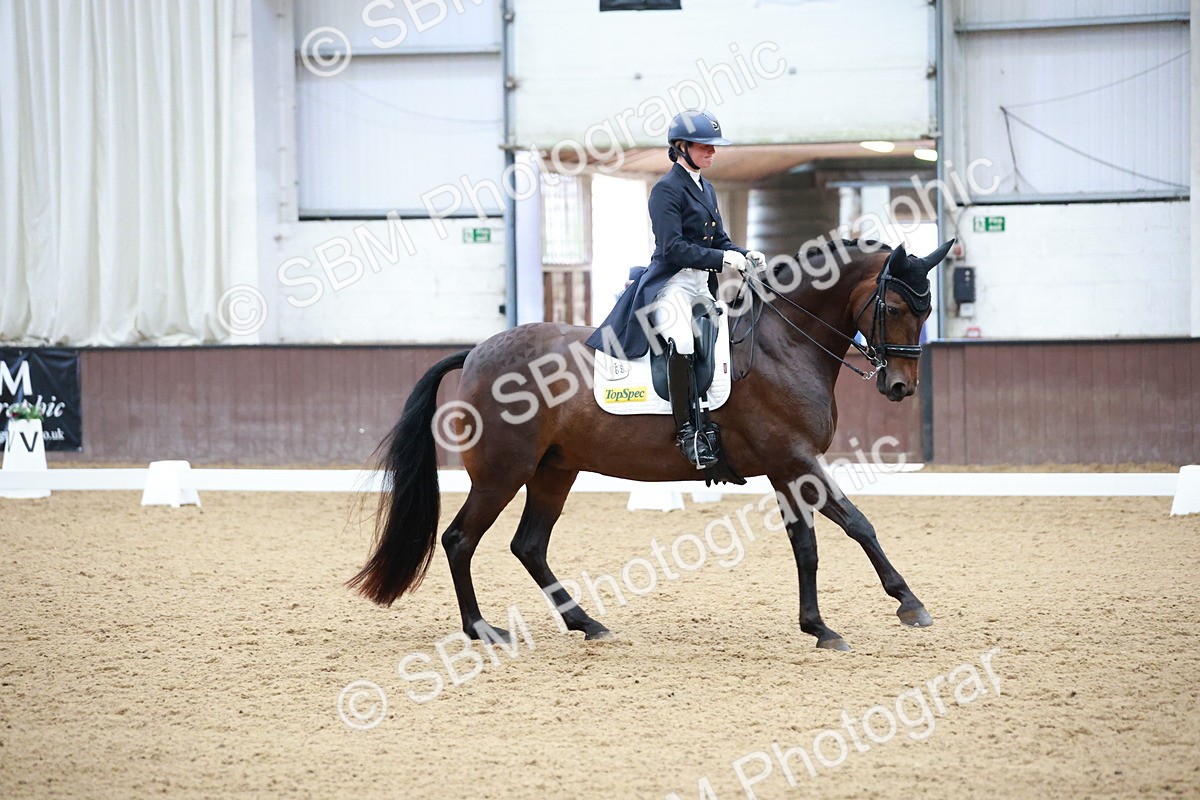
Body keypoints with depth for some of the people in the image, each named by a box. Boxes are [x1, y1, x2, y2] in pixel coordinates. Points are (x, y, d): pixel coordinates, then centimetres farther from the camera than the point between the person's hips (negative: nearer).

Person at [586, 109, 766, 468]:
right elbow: (673, 246, -18)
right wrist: (721, 259, -24)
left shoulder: (705, 189, 18)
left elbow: (718, 240, 19)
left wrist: (745, 255, -2)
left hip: (704, 284, 10)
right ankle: (687, 432, -23)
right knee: (681, 344, -30)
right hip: (672, 281, -10)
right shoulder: (667, 190, -9)